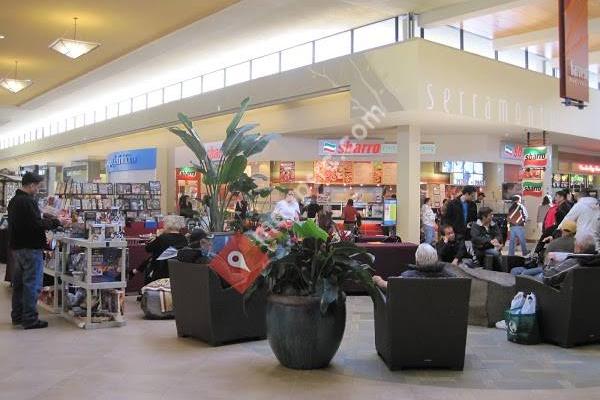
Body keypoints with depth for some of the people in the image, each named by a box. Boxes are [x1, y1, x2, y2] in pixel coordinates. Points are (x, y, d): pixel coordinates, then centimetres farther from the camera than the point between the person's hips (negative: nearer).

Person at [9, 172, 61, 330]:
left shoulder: (13, 201, 13)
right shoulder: (28, 201, -17)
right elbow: (37, 224, -23)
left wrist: (46, 221, 13)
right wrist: (56, 221, -12)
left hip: (16, 247, 10)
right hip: (30, 248, -10)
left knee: (18, 283, 15)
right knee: (32, 284, -4)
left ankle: (17, 316, 23)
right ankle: (30, 319, -1)